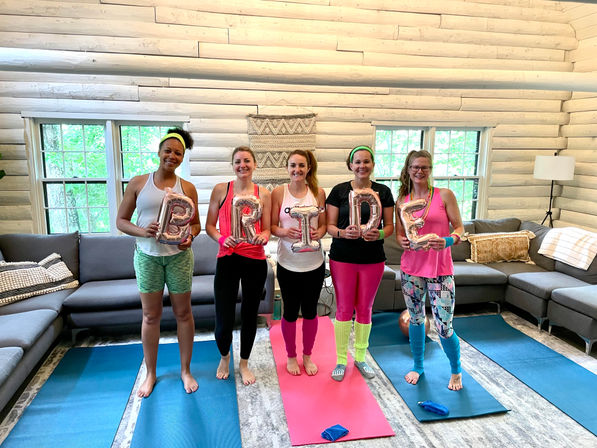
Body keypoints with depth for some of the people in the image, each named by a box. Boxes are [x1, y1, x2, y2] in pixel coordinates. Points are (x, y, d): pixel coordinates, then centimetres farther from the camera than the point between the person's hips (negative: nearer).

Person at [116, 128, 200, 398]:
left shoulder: (187, 188, 2)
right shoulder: (138, 183, 1)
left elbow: (195, 223, 7)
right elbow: (121, 221, 1)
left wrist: (189, 237, -15)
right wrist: (142, 231, -18)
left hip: (178, 256, 0)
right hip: (147, 256, 0)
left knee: (183, 313, 8)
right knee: (150, 316, 9)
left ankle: (185, 370, 25)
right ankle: (150, 373, 27)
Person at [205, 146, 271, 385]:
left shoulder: (263, 194, 6)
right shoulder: (221, 190, 2)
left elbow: (267, 230, 8)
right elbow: (209, 225, 4)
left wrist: (262, 237, -14)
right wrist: (222, 238, -15)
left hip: (255, 260, 2)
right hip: (228, 259, -1)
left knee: (250, 314, 13)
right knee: (224, 320, -1)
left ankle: (244, 363, 36)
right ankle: (224, 356, 33)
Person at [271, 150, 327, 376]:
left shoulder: (318, 192, 0)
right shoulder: (278, 192, -3)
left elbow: (323, 224, 5)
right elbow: (272, 226, -1)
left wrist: (318, 234, -16)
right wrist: (284, 232, -21)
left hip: (314, 262, 1)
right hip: (288, 262, -1)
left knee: (310, 310, 14)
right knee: (290, 311, 11)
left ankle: (307, 355, 35)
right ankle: (291, 356, 33)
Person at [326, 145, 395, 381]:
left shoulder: (383, 192, 3)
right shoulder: (339, 191, -1)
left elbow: (390, 225, 6)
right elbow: (330, 226, -2)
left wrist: (379, 234, -16)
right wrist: (343, 233, -22)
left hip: (373, 259, 2)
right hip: (343, 258, -1)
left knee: (365, 309, 11)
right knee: (344, 309, 5)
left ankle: (360, 357, 30)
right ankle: (341, 360, 21)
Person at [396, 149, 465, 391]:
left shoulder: (445, 195, -2)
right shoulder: (402, 201, 5)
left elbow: (459, 228, -2)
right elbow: (399, 233, 10)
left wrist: (448, 241, -22)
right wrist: (403, 242, -13)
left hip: (440, 269, -3)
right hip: (411, 268, 3)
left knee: (444, 327, -1)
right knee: (416, 319, 16)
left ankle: (456, 370, 27)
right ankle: (417, 366, 37)